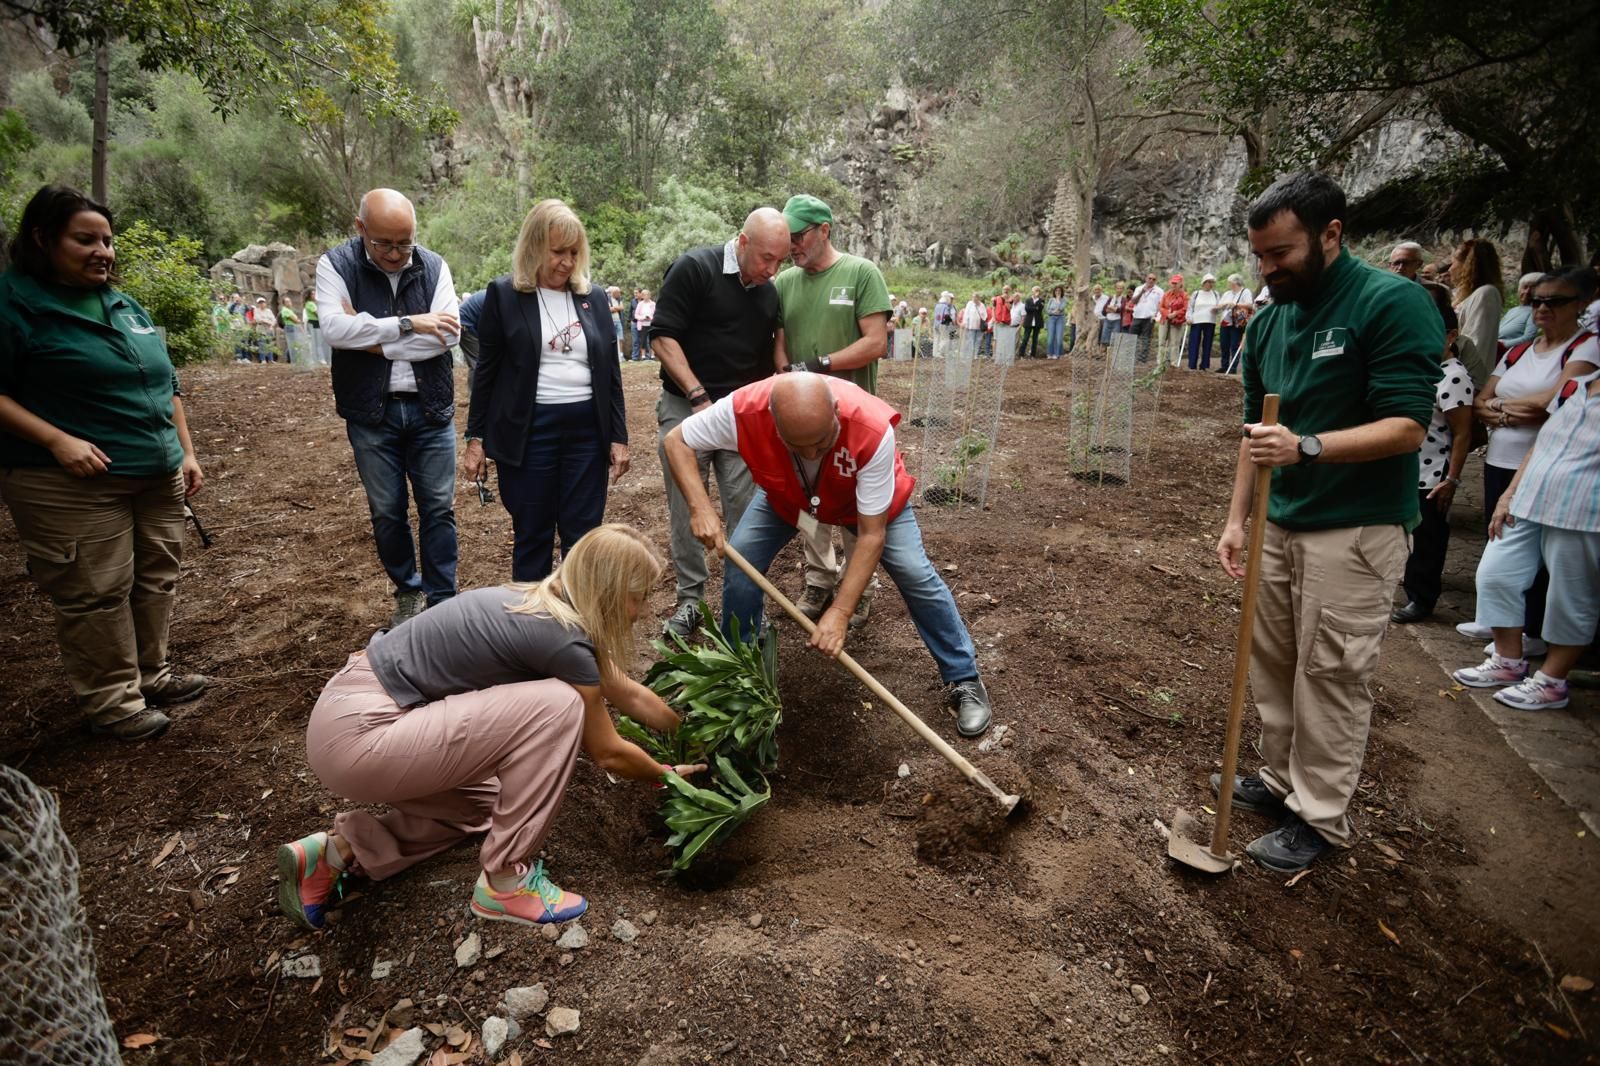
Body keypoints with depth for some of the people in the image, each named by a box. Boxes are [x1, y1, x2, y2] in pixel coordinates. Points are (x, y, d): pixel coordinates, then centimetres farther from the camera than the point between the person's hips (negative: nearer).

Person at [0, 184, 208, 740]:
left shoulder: (125, 306, 14)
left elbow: (165, 386, 20)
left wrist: (187, 452, 14)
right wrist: (58, 440, -21)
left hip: (158, 477, 7)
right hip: (74, 486, -6)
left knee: (156, 580, 13)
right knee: (96, 595, 0)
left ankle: (150, 674, 29)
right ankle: (111, 702, 12)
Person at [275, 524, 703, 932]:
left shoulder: (542, 604, 7)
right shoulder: (563, 639, -19)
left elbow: (628, 694, 19)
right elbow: (609, 754, -4)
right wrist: (670, 775, 13)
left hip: (350, 710, 10)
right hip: (359, 737, -10)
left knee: (490, 801, 25)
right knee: (557, 705, -18)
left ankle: (337, 849, 16)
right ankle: (505, 882, -5)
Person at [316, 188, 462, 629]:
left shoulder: (433, 266, 0)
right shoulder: (337, 265, -4)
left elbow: (447, 334, -14)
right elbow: (334, 328, -19)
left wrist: (371, 337, -14)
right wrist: (406, 324, -19)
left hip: (430, 410, 1)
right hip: (370, 414, 0)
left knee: (438, 507, 4)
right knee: (387, 511, 10)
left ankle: (441, 602, 16)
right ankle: (407, 592, 29)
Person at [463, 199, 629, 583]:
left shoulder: (594, 297, 7)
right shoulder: (503, 294, 0)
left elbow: (610, 372, 9)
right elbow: (486, 371, 3)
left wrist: (618, 436, 5)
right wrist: (476, 438, 1)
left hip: (587, 428, 2)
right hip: (527, 431, -2)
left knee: (583, 536, 7)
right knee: (532, 536, 7)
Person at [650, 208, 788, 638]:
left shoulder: (769, 292, 9)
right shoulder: (694, 269, -8)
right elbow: (663, 337, -12)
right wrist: (699, 397, -17)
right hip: (686, 407, -4)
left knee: (746, 511, 0)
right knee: (686, 510, 3)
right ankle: (690, 599, 15)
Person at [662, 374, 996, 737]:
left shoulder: (873, 429, -44)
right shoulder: (745, 410, -40)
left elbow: (871, 535, -37)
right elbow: (677, 441, -22)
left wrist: (840, 612, -41)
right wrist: (700, 508, -38)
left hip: (872, 495, -2)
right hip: (784, 495, 2)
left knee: (915, 574, -12)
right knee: (740, 562, -12)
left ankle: (964, 680, 8)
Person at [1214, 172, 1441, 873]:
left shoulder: (1393, 303, -13)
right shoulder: (1269, 322, 8)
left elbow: (1405, 427, -18)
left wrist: (1305, 446, -32)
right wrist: (1237, 517, 9)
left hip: (1355, 531, -7)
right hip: (1279, 524, 7)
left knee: (1331, 676, 2)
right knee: (1271, 662, 13)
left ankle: (1319, 817, 16)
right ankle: (1281, 779, 30)